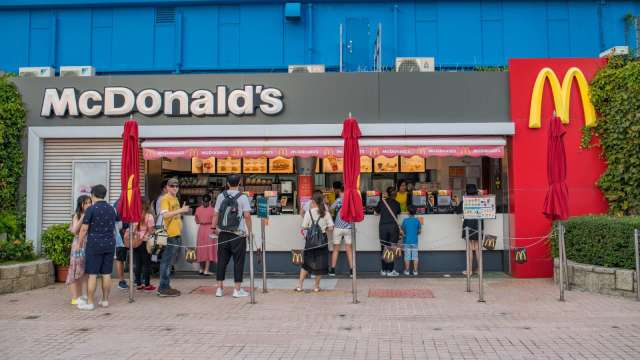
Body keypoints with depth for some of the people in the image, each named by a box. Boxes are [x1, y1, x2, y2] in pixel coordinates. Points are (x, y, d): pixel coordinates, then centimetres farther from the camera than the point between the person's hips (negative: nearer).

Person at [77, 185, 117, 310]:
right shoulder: (112, 209, 8)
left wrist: (80, 243, 3)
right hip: (109, 244, 5)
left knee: (92, 275, -1)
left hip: (94, 244, -5)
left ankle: (90, 303, 2)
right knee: (106, 274, 9)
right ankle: (105, 300, 15)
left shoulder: (91, 209, -9)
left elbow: (84, 229, -8)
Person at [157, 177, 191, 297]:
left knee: (169, 261, 13)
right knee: (167, 261, -5)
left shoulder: (175, 199, 18)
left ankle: (165, 286, 21)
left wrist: (182, 211, 10)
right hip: (169, 235, -9)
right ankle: (163, 288, 0)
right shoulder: (165, 199, -10)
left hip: (177, 234, 9)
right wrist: (181, 210, -25)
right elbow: (165, 214, -23)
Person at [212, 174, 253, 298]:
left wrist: (214, 227, 14)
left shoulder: (221, 196, 5)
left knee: (222, 261, 9)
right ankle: (237, 289, 4)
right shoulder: (242, 197, -5)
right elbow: (247, 215, -13)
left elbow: (215, 214, 4)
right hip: (238, 234, -3)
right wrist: (249, 231, -4)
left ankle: (220, 288, 14)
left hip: (223, 233, 4)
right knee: (238, 261, 3)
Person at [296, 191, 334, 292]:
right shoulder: (326, 213, -5)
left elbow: (304, 227, -8)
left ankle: (300, 285, 11)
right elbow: (331, 227, -7)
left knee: (306, 263, 11)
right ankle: (317, 286, 16)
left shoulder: (309, 212, -8)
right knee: (320, 263, 10)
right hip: (322, 240, 0)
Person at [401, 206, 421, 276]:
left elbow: (402, 231, -2)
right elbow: (419, 231, 3)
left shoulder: (405, 220, -8)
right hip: (414, 241, 1)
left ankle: (407, 271, 9)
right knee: (415, 257, 6)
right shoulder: (417, 220, -5)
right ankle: (415, 271, 8)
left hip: (406, 241, -1)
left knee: (407, 257, 5)